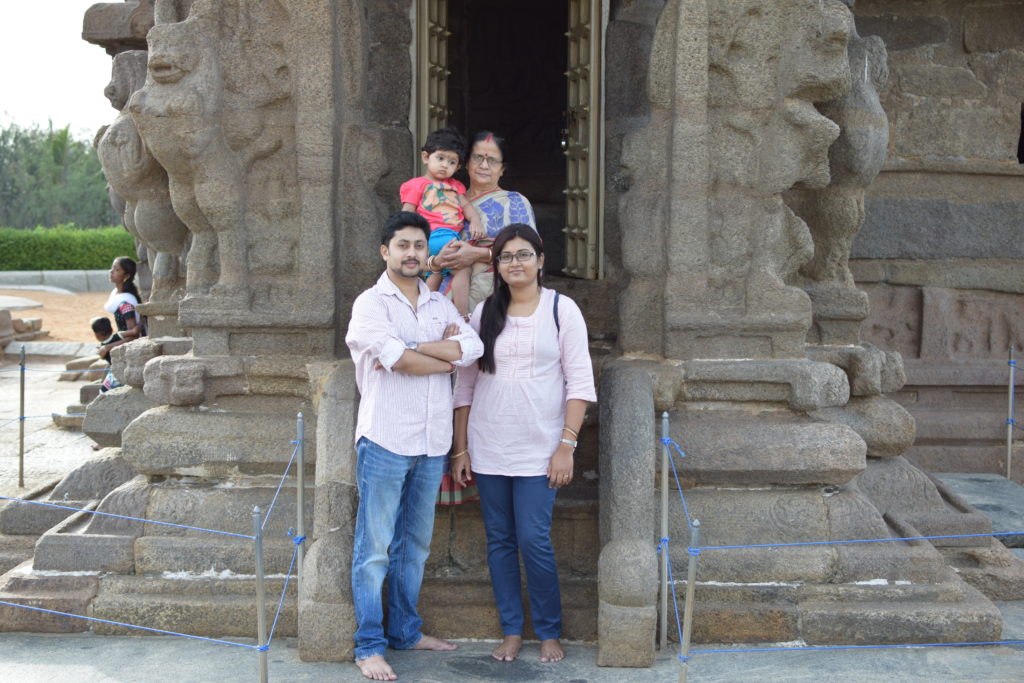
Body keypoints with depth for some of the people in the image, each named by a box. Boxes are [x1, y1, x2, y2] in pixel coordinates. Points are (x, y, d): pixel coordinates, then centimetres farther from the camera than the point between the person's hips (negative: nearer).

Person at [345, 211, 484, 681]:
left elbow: (473, 346, -3)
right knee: (375, 546, -3)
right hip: (385, 439, -6)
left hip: (431, 443, 6)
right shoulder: (371, 303, -3)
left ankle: (405, 630, 27)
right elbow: (396, 359, -19)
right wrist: (448, 355, -5)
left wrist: (411, 348, -12)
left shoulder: (440, 305, 15)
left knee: (415, 543, 15)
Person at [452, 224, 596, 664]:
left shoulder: (561, 309, -1)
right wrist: (460, 449, 7)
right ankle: (512, 631, 19)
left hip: (538, 448, -3)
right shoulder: (485, 313, 7)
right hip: (487, 447, 3)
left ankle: (549, 633, 11)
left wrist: (567, 446, -10)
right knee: (499, 541, 7)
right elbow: (466, 384, 10)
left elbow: (580, 381, -3)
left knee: (534, 541, -6)